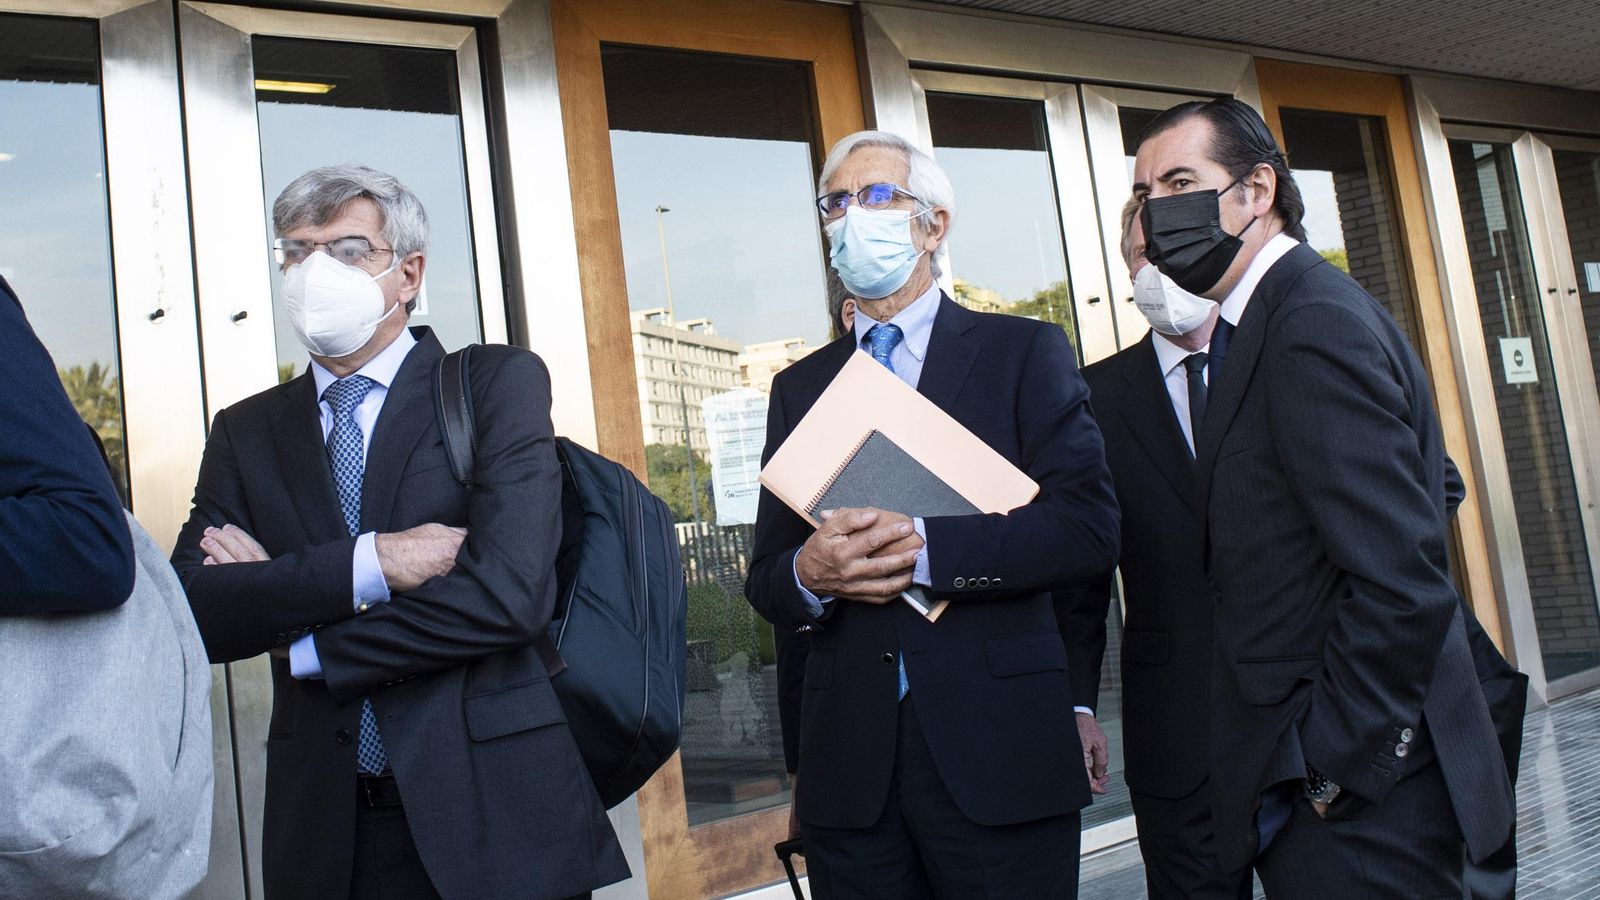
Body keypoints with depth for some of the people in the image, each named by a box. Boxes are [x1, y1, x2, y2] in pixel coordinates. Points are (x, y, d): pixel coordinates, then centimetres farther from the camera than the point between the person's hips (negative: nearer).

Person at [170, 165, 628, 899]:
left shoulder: (499, 383, -4)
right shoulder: (245, 431, 8)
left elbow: (509, 592, -17)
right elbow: (195, 612, -5)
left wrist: (295, 641, -8)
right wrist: (367, 565, -19)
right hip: (323, 826, 3)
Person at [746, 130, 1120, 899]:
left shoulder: (1024, 353, 3)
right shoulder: (799, 387, 14)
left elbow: (1088, 529, -9)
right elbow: (765, 579, 11)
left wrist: (921, 548, -19)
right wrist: (808, 575, -13)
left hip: (997, 755, -3)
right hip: (850, 768, 3)